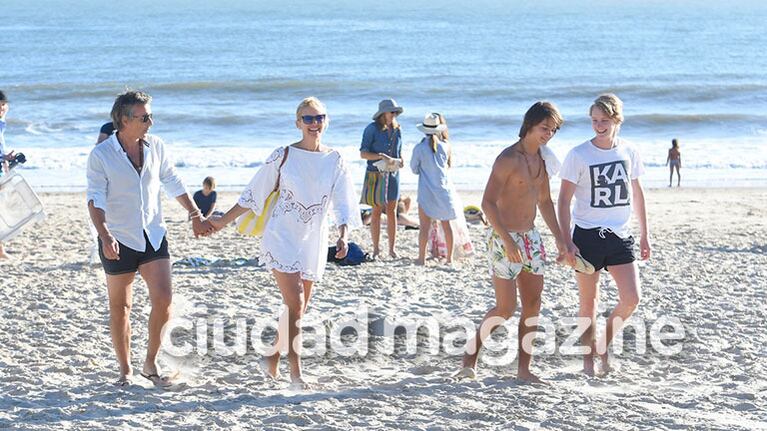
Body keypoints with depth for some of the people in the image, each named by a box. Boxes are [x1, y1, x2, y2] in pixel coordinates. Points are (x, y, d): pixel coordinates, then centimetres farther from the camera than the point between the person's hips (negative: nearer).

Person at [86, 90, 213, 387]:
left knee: (163, 299, -9)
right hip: (119, 240, -3)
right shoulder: (101, 155, -10)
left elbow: (173, 183, 14)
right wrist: (105, 237, -27)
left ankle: (151, 364, 7)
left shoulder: (155, 146, 2)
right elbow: (95, 199, -15)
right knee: (120, 307, 7)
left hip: (153, 236, 3)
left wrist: (196, 215, 14)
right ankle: (125, 369, 21)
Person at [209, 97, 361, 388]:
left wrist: (343, 235, -16)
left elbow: (343, 204, 1)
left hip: (313, 244, 4)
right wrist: (224, 221, 8)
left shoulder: (335, 161, 4)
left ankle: (272, 359, 28)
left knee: (299, 309, 9)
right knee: (295, 304, -14)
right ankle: (296, 371, -11)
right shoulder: (284, 156, -2)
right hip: (282, 239, -3)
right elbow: (254, 194, 5)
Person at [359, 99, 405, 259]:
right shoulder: (372, 129, -7)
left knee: (391, 211, 4)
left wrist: (400, 161, -2)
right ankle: (376, 249, 8)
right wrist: (381, 156, -21)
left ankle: (392, 249, 9)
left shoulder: (397, 129, 8)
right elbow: (363, 153, -9)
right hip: (376, 174, -4)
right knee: (376, 211, 0)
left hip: (393, 174, 4)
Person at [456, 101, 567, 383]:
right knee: (506, 309, -6)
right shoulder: (508, 159, -16)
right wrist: (508, 241, -25)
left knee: (533, 304, 5)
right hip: (503, 237, -8)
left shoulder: (542, 159, 9)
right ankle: (470, 355, 11)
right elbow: (488, 203, -21)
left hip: (530, 237, 8)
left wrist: (559, 238, 17)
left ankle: (524, 369, 10)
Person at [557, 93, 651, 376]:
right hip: (587, 236, -3)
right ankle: (589, 357, 17)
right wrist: (567, 242, -13)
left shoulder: (628, 152, 3)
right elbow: (564, 200, -7)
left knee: (631, 298, -5)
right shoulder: (578, 155, -8)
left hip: (620, 236, 3)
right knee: (589, 302, 3)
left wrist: (644, 233, 16)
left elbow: (637, 193, 16)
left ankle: (604, 345, 18)